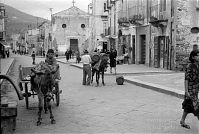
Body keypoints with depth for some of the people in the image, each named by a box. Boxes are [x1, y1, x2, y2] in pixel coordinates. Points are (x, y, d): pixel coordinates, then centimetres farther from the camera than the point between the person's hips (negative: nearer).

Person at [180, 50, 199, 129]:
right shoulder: (189, 66, -15)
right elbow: (186, 79, -16)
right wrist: (186, 91, -20)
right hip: (190, 90, -8)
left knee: (188, 106, 15)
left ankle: (182, 121, 27)